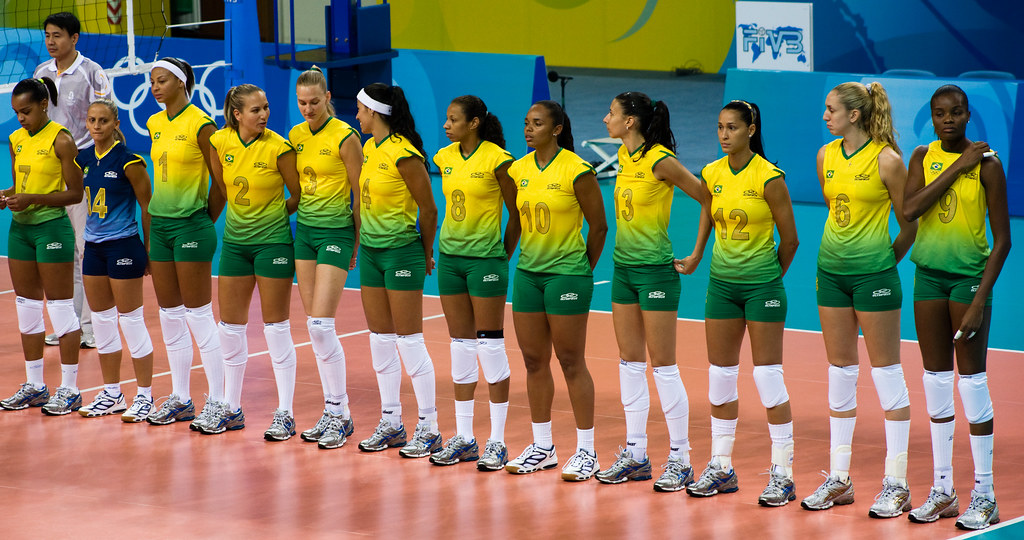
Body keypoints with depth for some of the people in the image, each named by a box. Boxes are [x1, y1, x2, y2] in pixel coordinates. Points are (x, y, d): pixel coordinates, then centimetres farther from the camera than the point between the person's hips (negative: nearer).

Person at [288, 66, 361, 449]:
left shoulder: (345, 137, -12)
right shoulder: (296, 136, 7)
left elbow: (359, 194, -8)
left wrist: (358, 245, -6)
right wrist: (302, 219, 16)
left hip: (336, 232, -7)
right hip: (304, 230, 7)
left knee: (321, 325, -13)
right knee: (314, 327, 6)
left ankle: (338, 414, -6)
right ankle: (335, 413, 12)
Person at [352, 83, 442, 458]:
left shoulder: (403, 154, -17)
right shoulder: (369, 149, 9)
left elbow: (429, 208, -12)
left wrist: (426, 253, -1)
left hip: (402, 251, -9)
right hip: (371, 251, 9)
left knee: (409, 340, -6)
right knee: (380, 339, 11)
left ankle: (428, 428, 0)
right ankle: (391, 423, 19)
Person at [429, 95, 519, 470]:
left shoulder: (497, 159, -12)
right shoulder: (445, 158, 6)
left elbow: (516, 213, -6)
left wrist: (503, 255, -2)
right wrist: (450, 244, 14)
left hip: (486, 259, -6)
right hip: (450, 257, 6)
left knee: (490, 346, -3)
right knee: (460, 345, 9)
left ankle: (497, 442, 2)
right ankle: (463, 438, 15)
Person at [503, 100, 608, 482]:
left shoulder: (576, 171, -12)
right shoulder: (519, 170, 6)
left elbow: (598, 225, -5)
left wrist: (583, 269, 2)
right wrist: (529, 256, 15)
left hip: (567, 274, -6)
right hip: (527, 273, 6)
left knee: (571, 362, -3)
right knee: (534, 361, 9)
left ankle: (586, 451, 3)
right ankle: (542, 447, 19)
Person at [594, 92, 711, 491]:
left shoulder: (661, 160, -15)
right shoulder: (624, 157, 8)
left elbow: (708, 200, -12)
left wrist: (696, 256, -8)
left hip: (655, 269, -8)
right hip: (623, 266, 8)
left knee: (663, 367, -5)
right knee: (630, 364, 10)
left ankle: (680, 459, 1)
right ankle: (635, 454, 17)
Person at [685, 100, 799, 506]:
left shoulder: (769, 178, -12)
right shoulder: (711, 175, 3)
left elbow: (790, 240, -4)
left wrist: (768, 275, 7)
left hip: (762, 285, -5)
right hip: (722, 283, 6)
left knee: (768, 377, -5)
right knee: (720, 376, 8)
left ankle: (783, 473, -1)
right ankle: (721, 467, 18)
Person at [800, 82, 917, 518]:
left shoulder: (887, 160, -11)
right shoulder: (825, 156, 6)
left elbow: (909, 223, -4)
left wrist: (885, 259, 4)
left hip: (874, 273, -6)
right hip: (831, 270, 6)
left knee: (887, 374, -2)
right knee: (839, 372, 10)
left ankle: (896, 483, 2)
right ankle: (838, 478, 17)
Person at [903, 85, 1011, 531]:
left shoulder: (987, 163, -8)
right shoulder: (923, 157, 5)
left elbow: (1002, 239, -9)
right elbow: (908, 209, -12)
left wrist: (980, 299, -15)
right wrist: (956, 168, -15)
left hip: (970, 274, -5)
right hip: (928, 273, 5)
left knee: (972, 380, -5)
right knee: (935, 379, 8)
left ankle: (984, 495, 2)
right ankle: (943, 491, 16)